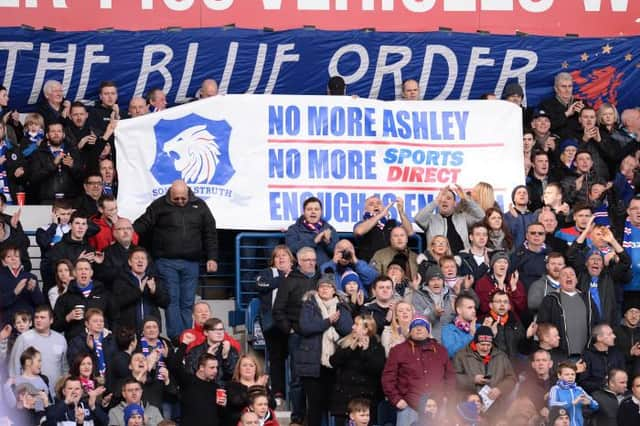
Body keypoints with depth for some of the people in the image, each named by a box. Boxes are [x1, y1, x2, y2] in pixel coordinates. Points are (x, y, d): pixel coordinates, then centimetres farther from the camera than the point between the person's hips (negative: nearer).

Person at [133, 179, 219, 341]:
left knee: (187, 303, 5)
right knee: (172, 300, -7)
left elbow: (210, 234, 11)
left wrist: (212, 258, 5)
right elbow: (141, 226, -1)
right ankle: (176, 339, -8)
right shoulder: (159, 206, 2)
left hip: (191, 262, 2)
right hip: (166, 261, -2)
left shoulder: (199, 206, 9)